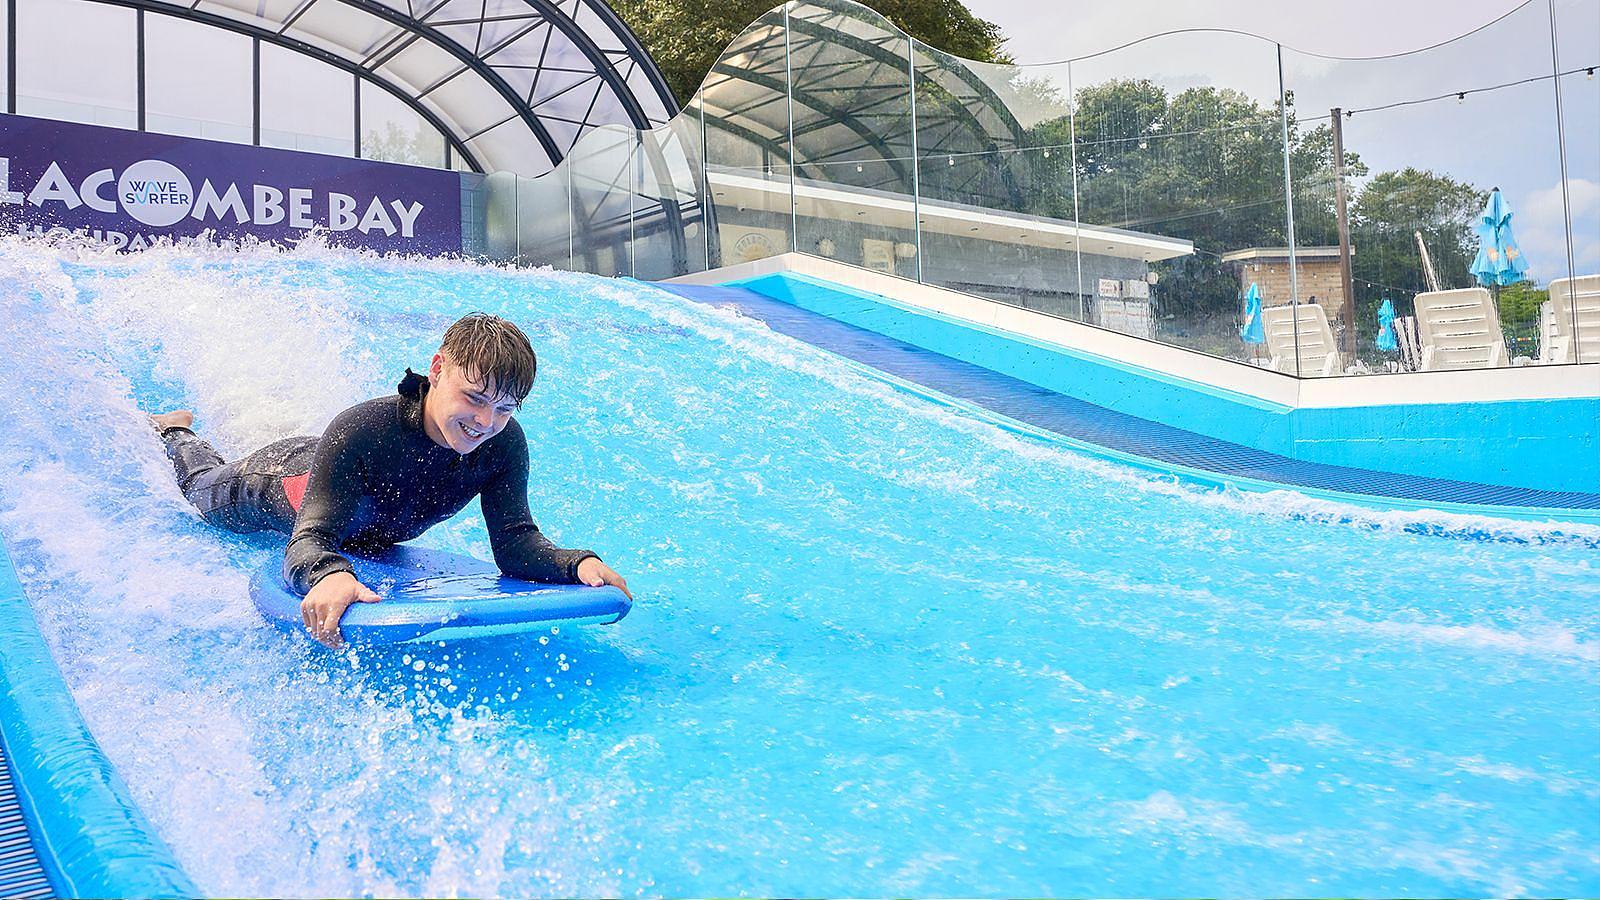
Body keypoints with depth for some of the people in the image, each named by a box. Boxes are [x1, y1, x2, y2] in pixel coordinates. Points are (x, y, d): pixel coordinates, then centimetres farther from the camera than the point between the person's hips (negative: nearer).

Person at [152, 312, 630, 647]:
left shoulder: (504, 444, -37)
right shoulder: (358, 431, -49)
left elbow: (514, 541, -37)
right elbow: (308, 539, -52)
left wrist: (578, 563, -57)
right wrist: (330, 574, -76)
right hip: (289, 479, -3)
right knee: (203, 490, 30)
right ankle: (175, 431, 61)